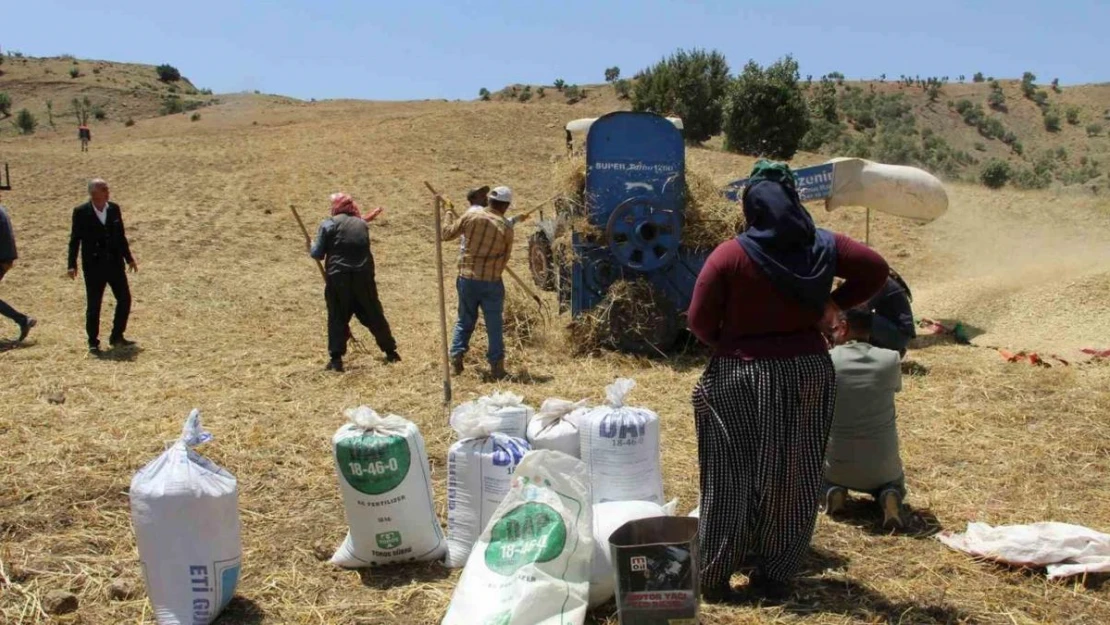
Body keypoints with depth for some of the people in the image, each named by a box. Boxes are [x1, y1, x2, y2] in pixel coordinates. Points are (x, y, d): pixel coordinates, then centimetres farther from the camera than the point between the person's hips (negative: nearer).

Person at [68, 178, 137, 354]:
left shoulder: (114, 208, 4)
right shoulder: (81, 212, -7)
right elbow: (75, 239, -4)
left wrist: (129, 258, 13)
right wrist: (72, 265, -9)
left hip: (115, 263, 4)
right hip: (93, 266, -4)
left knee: (124, 299, 5)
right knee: (94, 305, 2)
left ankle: (117, 337, 20)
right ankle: (93, 343, 14)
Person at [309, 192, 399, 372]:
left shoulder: (328, 224, -2)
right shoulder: (362, 224, 11)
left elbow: (317, 254, -2)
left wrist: (311, 248, 19)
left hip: (338, 278, -3)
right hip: (363, 277, 3)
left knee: (337, 318, 6)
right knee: (374, 315, 13)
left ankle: (336, 359, 3)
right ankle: (391, 352, 20)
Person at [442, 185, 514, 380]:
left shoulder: (471, 216, -5)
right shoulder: (506, 227, -6)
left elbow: (447, 234, 5)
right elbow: (505, 258, 4)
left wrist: (449, 214, 22)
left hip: (467, 278, 2)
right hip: (491, 282, -2)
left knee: (464, 321, 16)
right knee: (494, 325, 7)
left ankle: (456, 358, 10)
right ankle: (496, 367, 8)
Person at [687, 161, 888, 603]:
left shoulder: (730, 255, -10)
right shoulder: (821, 247, -1)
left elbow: (699, 322, -10)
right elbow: (876, 269, 5)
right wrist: (835, 304, 8)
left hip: (740, 378, -2)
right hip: (807, 373, 3)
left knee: (732, 480, 6)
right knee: (792, 482, 11)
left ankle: (714, 578, 11)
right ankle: (775, 578, 18)